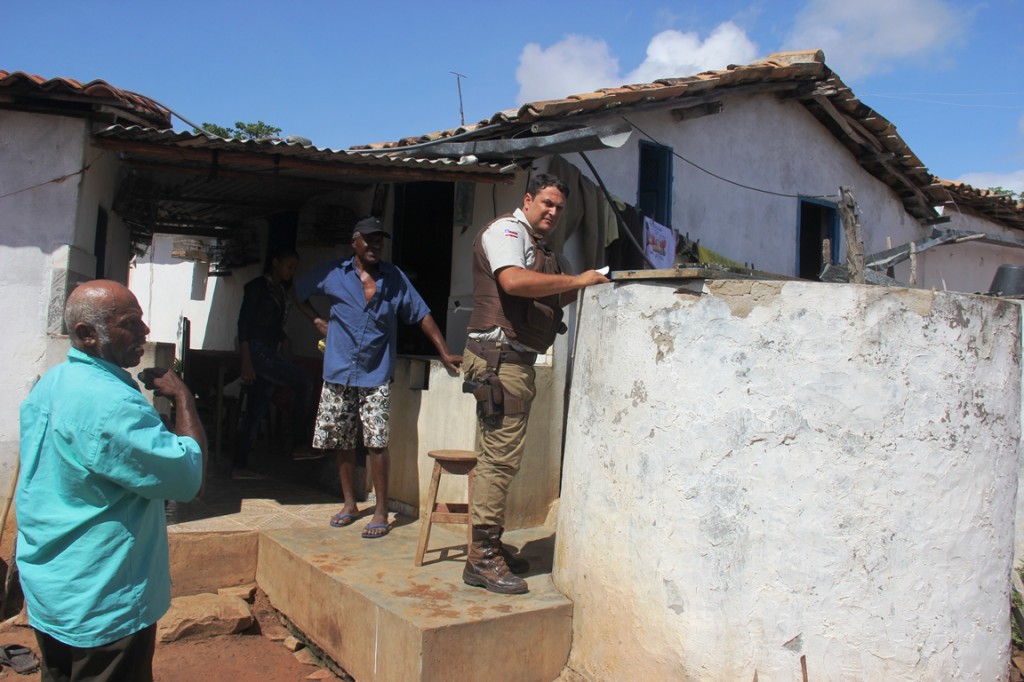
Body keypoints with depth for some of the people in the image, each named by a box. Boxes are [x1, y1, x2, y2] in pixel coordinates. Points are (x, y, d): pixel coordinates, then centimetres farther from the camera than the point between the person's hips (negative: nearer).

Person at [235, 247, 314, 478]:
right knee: (303, 383, -17)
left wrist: (283, 338, 2)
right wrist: (246, 362, -17)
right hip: (257, 349, -8)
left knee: (257, 409, 6)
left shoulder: (282, 290, 16)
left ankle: (240, 465, 11)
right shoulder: (257, 287, -6)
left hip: (271, 352, 8)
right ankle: (297, 443, -13)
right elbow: (244, 323, -11)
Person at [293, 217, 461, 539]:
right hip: (338, 373, 2)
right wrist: (318, 320, 6)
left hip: (376, 376, -2)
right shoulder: (334, 273, 3)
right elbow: (298, 291, 18)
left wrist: (445, 354, -3)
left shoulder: (395, 278, 2)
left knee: (377, 442, -8)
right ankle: (349, 504, 25)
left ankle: (381, 511, 1)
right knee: (342, 442, 9)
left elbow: (422, 315, 3)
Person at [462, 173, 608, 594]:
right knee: (500, 456, -11)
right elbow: (513, 280, -24)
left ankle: (490, 546, 21)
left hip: (517, 361, 10)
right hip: (498, 355, -10)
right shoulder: (506, 230, -5)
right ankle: (482, 559, -5)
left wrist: (587, 283, 6)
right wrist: (576, 280, -19)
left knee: (499, 457, 13)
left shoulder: (539, 249, 25)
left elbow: (552, 298, 23)